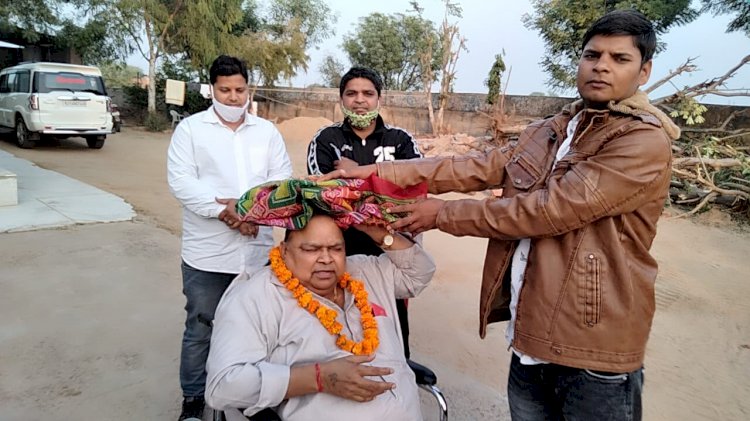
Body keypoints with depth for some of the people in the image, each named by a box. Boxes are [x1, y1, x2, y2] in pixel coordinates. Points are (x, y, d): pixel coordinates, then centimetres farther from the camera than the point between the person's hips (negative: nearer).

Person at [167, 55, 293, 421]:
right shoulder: (190, 128, 2)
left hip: (258, 250, 3)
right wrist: (225, 211, -18)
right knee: (201, 328, 9)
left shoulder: (267, 131, 11)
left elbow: (283, 179, 4)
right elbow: (180, 181, -8)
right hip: (207, 252, -2)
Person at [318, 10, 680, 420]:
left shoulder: (645, 142, -13)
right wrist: (383, 171, -13)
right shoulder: (548, 132, 10)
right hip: (530, 334, 6)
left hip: (591, 348, -6)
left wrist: (442, 214, -15)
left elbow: (549, 209, -21)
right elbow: (482, 167, -2)